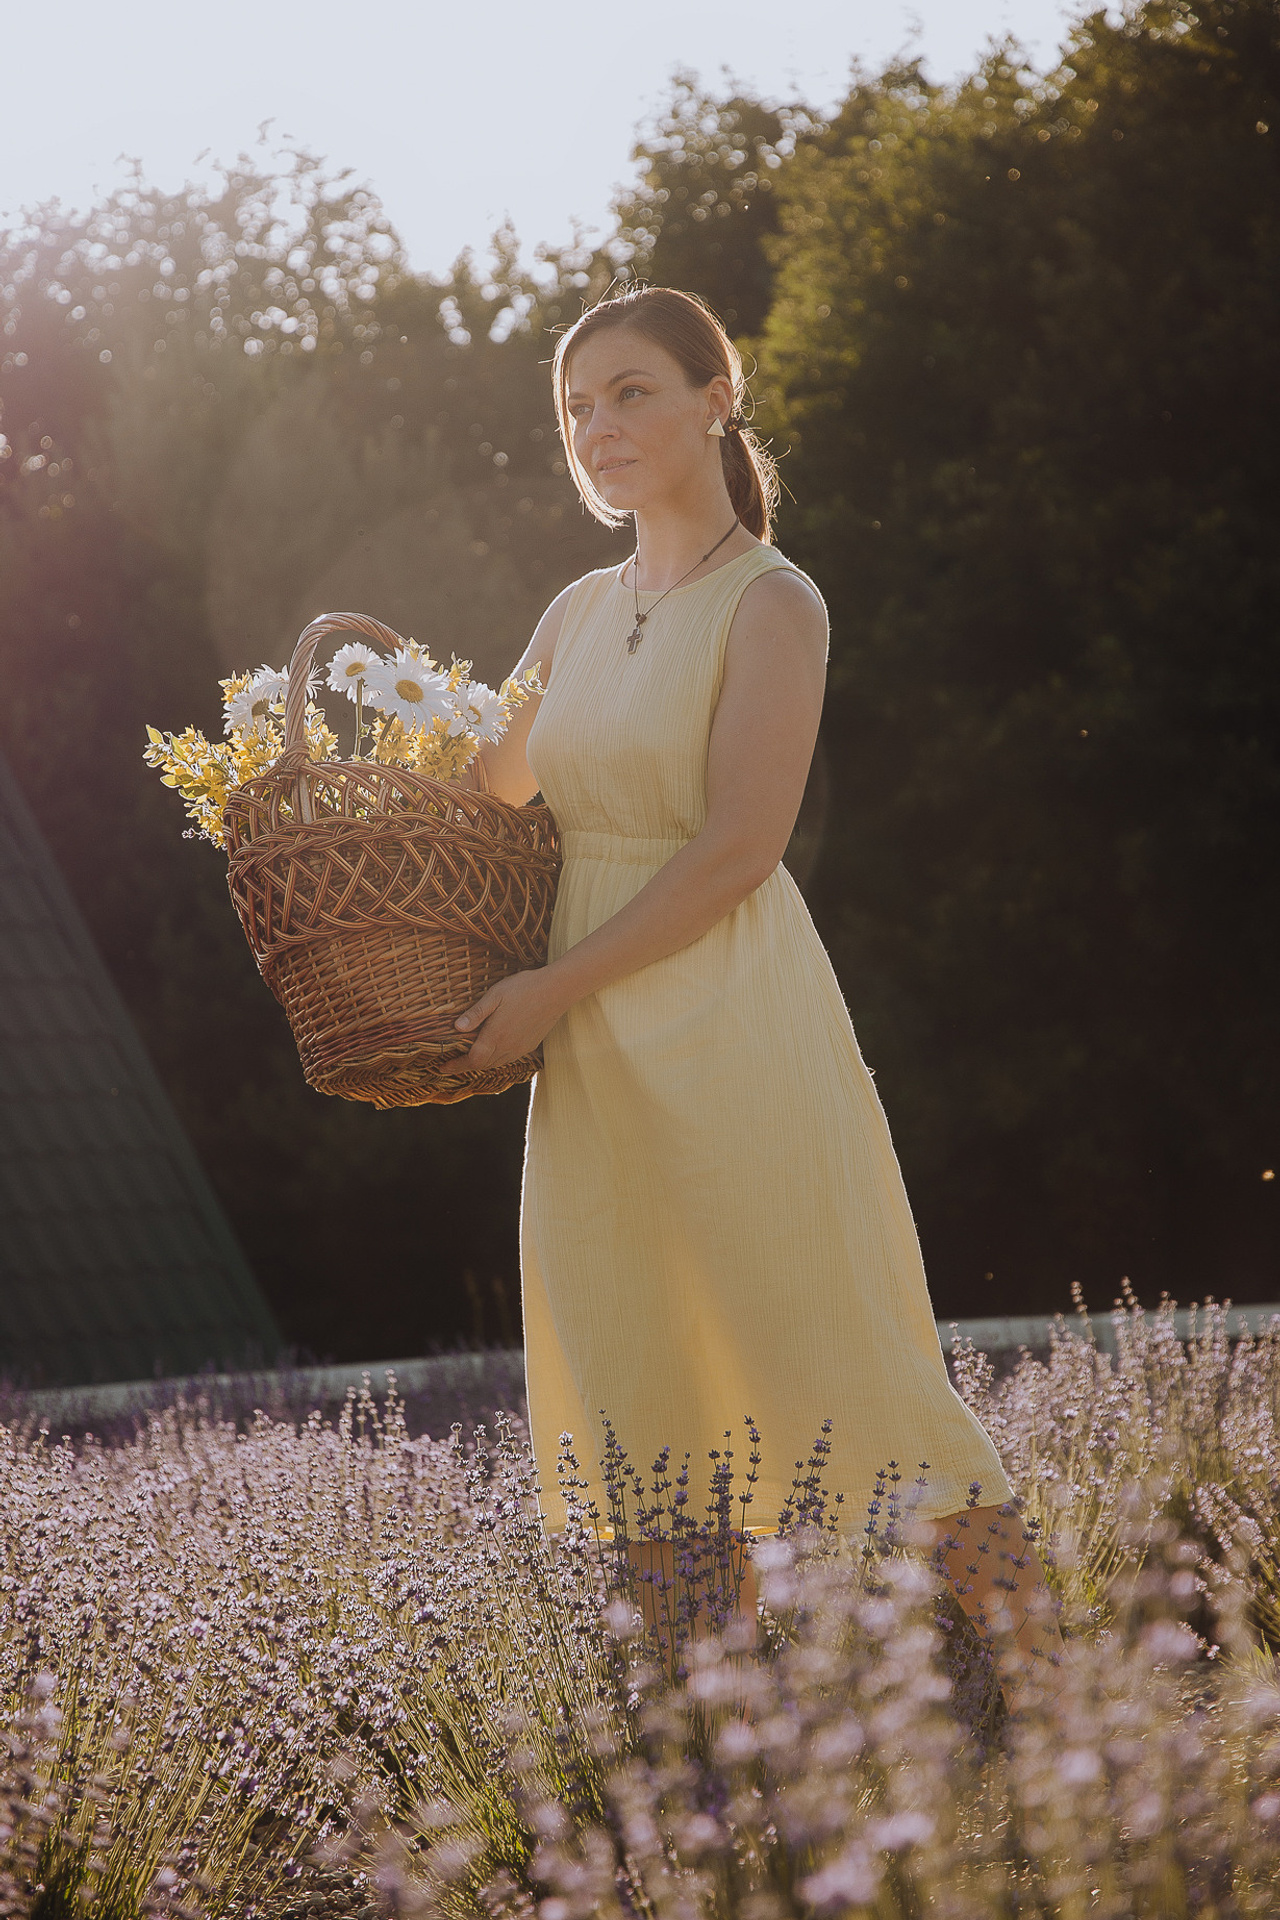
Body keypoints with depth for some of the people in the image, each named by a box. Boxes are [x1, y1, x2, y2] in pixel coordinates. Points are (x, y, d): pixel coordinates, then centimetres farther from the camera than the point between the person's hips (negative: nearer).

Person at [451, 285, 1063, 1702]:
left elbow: (734, 851, -16)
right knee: (624, 1364, 6)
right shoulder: (580, 614, 12)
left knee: (804, 1322, -7)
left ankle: (999, 1596, 4)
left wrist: (555, 988, -15)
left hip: (729, 1015, -7)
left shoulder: (768, 603, -8)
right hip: (594, 1045, 7)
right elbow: (490, 781, 28)